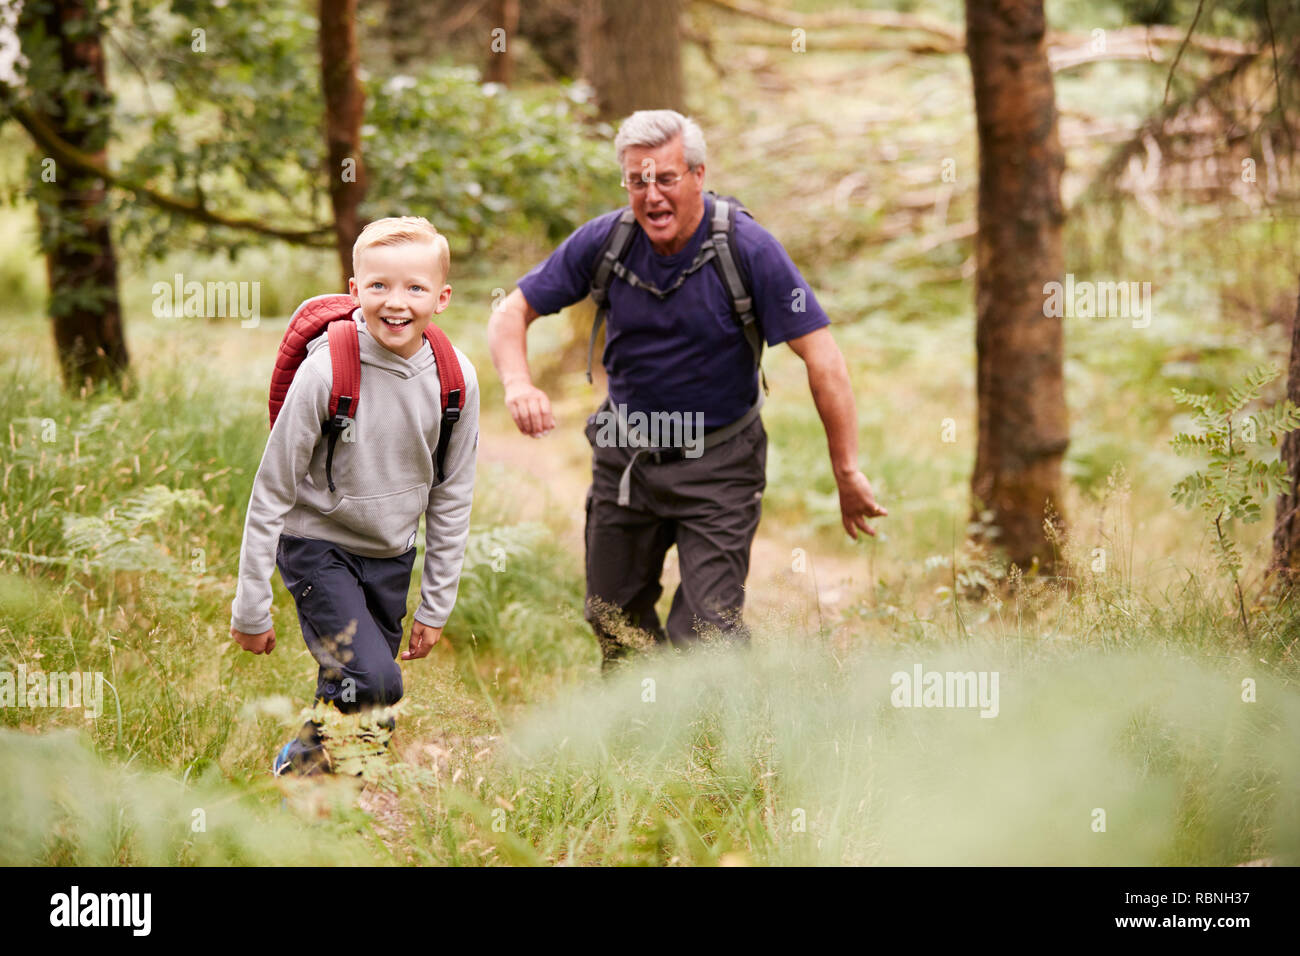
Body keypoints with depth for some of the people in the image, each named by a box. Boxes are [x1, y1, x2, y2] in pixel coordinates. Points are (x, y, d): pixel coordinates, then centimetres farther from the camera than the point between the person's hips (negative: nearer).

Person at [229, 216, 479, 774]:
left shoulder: (456, 380, -9)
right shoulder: (326, 372, -21)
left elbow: (451, 498, 3)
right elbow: (272, 491, -13)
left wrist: (436, 606, 6)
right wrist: (251, 607, -10)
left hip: (392, 556, 5)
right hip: (319, 545, -5)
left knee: (352, 693, 8)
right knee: (373, 682, -20)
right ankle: (302, 770, 4)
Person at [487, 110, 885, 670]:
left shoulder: (747, 249, -19)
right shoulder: (604, 241, -9)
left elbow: (821, 358, -18)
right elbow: (511, 313, -2)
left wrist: (847, 474, -19)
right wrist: (518, 383, -24)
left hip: (717, 464, -4)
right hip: (623, 456, 4)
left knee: (707, 632, -13)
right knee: (615, 623, 15)